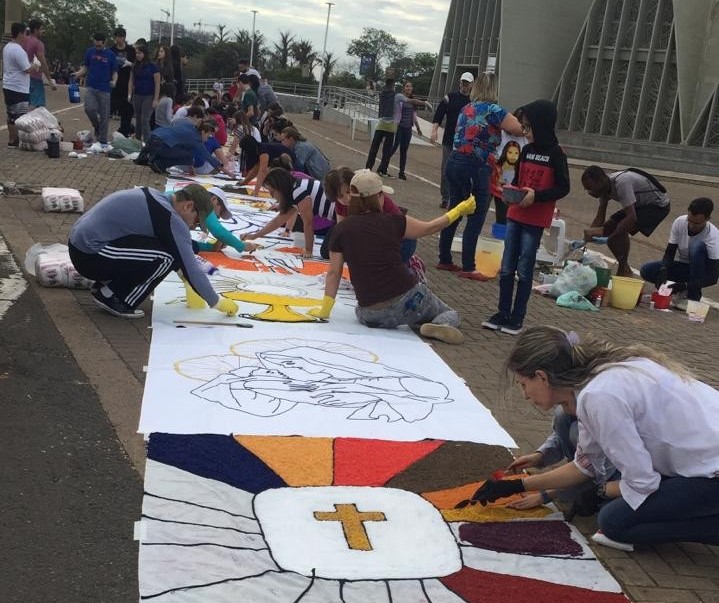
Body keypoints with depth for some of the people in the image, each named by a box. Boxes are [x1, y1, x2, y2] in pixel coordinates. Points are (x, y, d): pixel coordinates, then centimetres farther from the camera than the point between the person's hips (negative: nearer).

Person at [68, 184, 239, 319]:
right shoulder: (171, 219, -16)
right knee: (165, 258, -16)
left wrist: (181, 272, 29)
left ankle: (105, 284, 14)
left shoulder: (156, 198, 11)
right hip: (90, 256, -9)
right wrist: (217, 302, -2)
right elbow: (190, 267, -13)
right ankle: (112, 297, -4)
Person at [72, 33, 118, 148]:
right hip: (91, 87, 1)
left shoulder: (110, 55, 1)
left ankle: (103, 142, 12)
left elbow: (114, 72, 6)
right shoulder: (89, 52, 5)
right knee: (89, 109, -20)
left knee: (104, 116, 1)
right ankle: (97, 127, 10)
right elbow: (85, 67, 13)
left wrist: (114, 81, -15)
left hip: (104, 88, -1)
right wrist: (79, 73, -7)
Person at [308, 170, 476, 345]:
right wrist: (459, 210, 28)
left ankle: (381, 323, 8)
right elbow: (429, 228, 12)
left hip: (372, 314, 2)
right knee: (450, 314, 20)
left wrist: (324, 309, 12)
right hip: (407, 300, -2)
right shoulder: (393, 222, -2)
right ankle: (442, 325, -13)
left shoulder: (341, 230, -1)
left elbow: (334, 272, 1)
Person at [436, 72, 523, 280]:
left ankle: (444, 260, 23)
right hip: (475, 168, -8)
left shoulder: (466, 109, 12)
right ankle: (468, 268, 7)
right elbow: (520, 129, -14)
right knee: (475, 219, 2)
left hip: (454, 162, 8)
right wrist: (511, 118, 7)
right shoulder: (492, 110, -11)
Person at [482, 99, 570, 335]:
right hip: (516, 215, 5)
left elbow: (563, 188, -9)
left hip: (536, 221, -5)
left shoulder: (556, 154, -8)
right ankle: (503, 313, 17)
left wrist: (536, 196, -20)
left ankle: (517, 318, 10)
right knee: (506, 268, 7)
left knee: (524, 270, 1)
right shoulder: (526, 150, 7)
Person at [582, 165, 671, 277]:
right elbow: (599, 218, -1)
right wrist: (587, 237, -15)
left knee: (621, 228, -27)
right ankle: (625, 270, 15)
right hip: (640, 204, 9)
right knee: (608, 227, 0)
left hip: (658, 204, -9)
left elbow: (631, 217, -39)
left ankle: (624, 272, -11)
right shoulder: (604, 187, -8)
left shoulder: (621, 183, -35)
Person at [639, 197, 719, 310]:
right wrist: (663, 270, -30)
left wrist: (686, 286, -39)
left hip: (701, 272, -4)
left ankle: (694, 296, -23)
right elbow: (669, 252, -9)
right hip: (683, 266, 4)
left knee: (698, 246, -34)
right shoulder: (679, 222, -17)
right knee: (646, 271, -20)